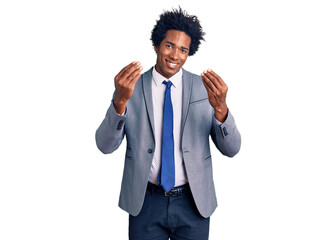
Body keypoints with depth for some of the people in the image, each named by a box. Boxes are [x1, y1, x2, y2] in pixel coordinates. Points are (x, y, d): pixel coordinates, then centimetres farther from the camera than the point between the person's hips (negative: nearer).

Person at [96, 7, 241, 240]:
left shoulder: (205, 88, -2)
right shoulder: (132, 87, -3)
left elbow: (231, 149, -7)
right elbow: (105, 146, -11)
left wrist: (220, 108, -25)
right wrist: (120, 101, -27)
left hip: (194, 203, 1)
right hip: (146, 203, 0)